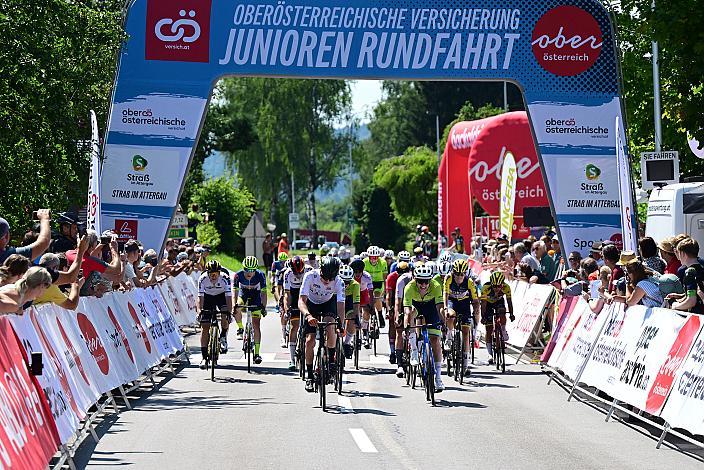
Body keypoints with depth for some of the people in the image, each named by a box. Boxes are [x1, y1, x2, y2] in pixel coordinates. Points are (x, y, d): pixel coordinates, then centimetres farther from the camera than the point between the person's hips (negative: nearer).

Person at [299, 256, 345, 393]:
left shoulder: (339, 282, -30)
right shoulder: (310, 276, -32)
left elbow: (341, 306, -32)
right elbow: (301, 301, -36)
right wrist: (308, 315, -56)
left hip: (329, 304, 0)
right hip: (312, 304, 0)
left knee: (330, 327, -32)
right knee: (310, 341, -11)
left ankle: (332, 360, -11)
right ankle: (309, 376, 3)